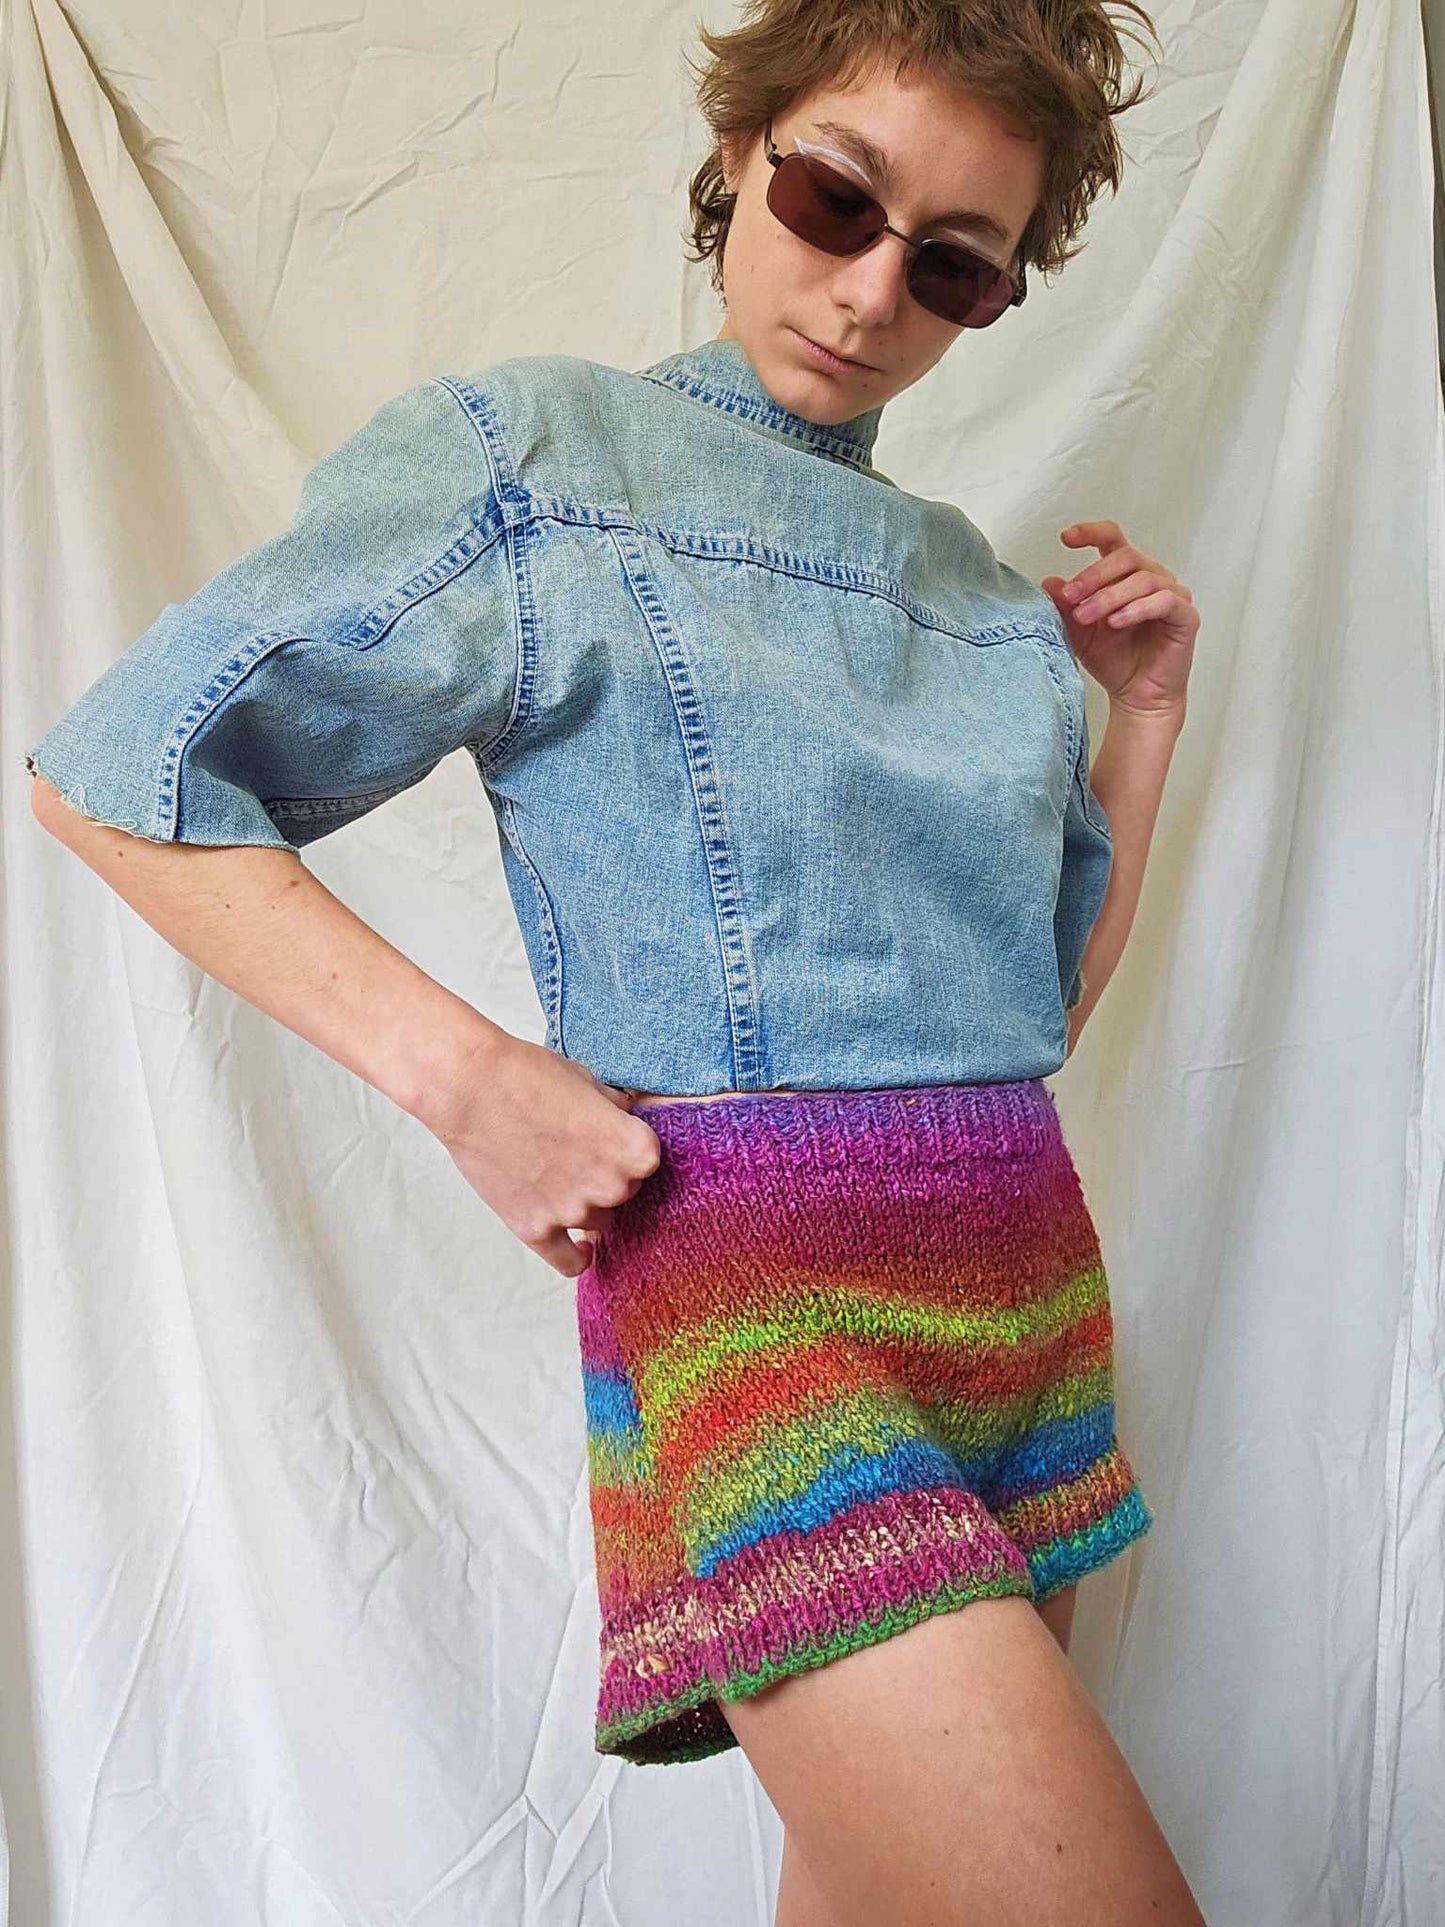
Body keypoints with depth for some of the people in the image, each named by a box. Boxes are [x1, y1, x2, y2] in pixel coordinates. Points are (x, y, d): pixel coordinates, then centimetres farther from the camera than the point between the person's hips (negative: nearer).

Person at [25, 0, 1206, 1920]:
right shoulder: (541, 456, -2)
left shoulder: (985, 588, 15)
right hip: (752, 1276, -6)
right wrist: (471, 1076, -14)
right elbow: (117, 766, -5)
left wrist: (1147, 716, 9)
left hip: (1029, 1277, 7)